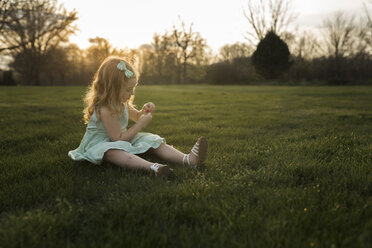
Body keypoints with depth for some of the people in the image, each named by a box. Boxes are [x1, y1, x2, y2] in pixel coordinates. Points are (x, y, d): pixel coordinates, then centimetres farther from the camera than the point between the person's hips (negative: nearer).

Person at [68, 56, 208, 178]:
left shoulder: (121, 103, 4)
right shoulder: (105, 110, -27)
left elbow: (136, 117, 24)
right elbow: (118, 138, -26)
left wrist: (144, 111, -1)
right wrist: (142, 124, -21)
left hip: (122, 140, 9)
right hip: (101, 144, -9)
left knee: (152, 141, -9)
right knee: (114, 152, -43)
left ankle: (188, 160, -29)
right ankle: (153, 167, -72)